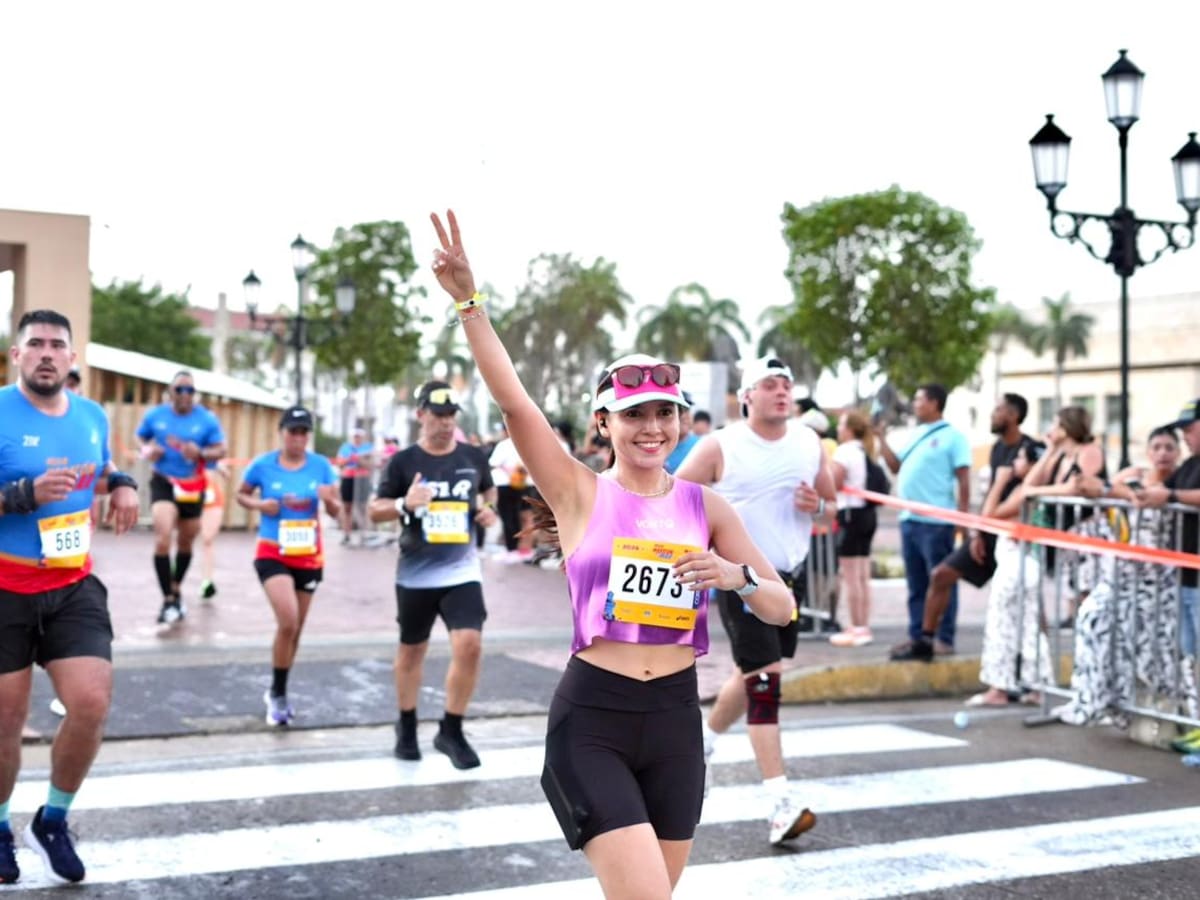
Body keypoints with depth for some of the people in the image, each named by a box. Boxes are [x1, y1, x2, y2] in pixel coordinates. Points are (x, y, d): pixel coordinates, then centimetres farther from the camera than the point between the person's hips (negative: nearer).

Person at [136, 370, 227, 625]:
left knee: (186, 542, 15)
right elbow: (141, 438, 12)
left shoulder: (207, 419, -6)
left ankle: (176, 590, 39)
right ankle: (168, 600, -14)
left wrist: (201, 453, -24)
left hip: (192, 487, 2)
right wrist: (147, 451, -11)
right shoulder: (155, 415, -2)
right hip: (163, 482, -2)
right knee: (163, 539, -20)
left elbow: (220, 449, -3)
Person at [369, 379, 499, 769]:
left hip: (462, 572, 1)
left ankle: (451, 732, 1)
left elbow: (488, 489, 22)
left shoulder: (473, 457, 2)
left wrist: (489, 510, 0)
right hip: (416, 575, -1)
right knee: (411, 650, 13)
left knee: (469, 645, -15)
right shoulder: (404, 461, -6)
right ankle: (406, 727, 34)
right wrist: (404, 505, -21)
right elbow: (375, 511, -1)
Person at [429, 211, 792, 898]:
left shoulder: (705, 506, 5)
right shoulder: (581, 493, -2)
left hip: (676, 719, 4)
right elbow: (514, 403, -16)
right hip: (591, 719, -4)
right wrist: (470, 302, -25)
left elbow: (783, 609, 7)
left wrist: (737, 576, -15)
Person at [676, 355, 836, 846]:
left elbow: (831, 500, 13)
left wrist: (817, 505, -9)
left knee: (753, 676, 18)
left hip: (791, 576, 6)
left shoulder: (809, 442, 5)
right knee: (764, 681, -13)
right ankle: (780, 805, -14)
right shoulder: (720, 447, -9)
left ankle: (702, 740, 45)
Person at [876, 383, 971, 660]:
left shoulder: (952, 437, -6)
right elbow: (896, 467, 18)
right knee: (916, 584, 12)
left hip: (936, 522, -8)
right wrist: (881, 438, 12)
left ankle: (944, 639, 3)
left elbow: (964, 480, -9)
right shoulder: (915, 435, 17)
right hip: (909, 520, 8)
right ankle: (918, 637, 18)